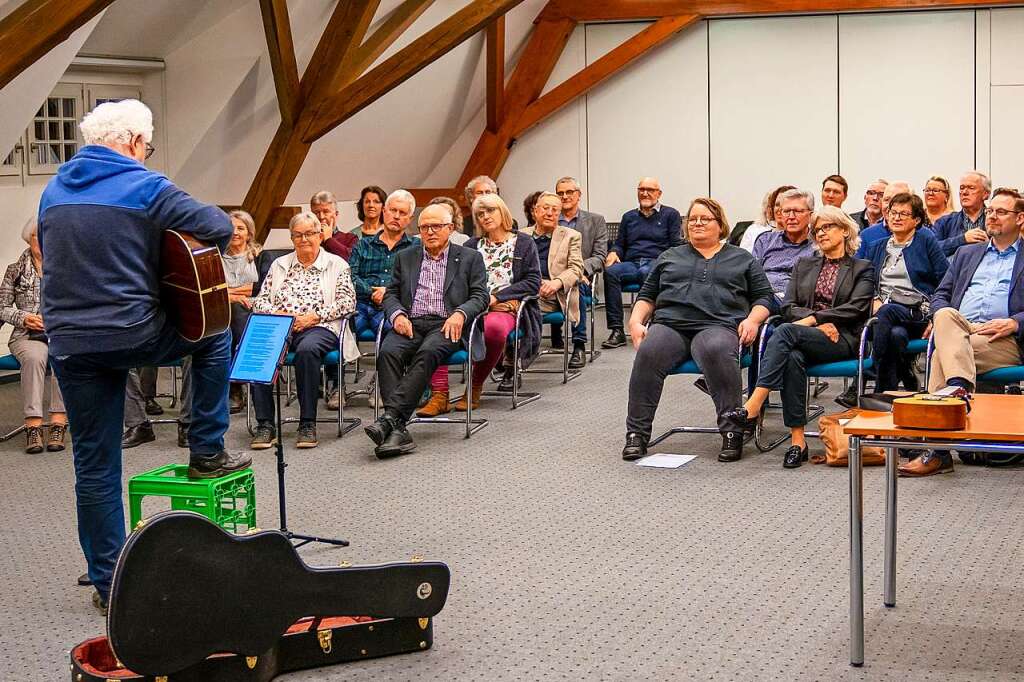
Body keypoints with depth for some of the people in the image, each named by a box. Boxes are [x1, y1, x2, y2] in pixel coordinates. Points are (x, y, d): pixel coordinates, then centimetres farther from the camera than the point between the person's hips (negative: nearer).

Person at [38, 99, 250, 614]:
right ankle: (206, 452, 24)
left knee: (94, 465, 11)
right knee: (212, 336, 25)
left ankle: (108, 583, 14)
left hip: (69, 345, 5)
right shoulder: (144, 187, -8)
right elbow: (219, 226, -10)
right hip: (132, 334, -5)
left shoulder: (53, 191, 12)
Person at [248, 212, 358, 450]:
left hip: (318, 327, -3)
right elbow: (260, 300, 19)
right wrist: (275, 313, -4)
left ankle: (308, 424, -33)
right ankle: (265, 425, -32)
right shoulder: (279, 265, 26)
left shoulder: (336, 264, 16)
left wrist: (313, 317, -8)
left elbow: (347, 302, 3)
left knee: (306, 349, -40)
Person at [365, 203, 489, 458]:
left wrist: (460, 314, -13)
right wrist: (397, 314, -4)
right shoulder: (405, 258, 23)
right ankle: (398, 430, -39)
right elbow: (390, 294, 18)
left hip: (446, 325, -2)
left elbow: (481, 296, 7)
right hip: (410, 324, 2)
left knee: (427, 353, -36)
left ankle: (390, 417, -43)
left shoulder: (470, 258, 16)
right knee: (388, 353, -31)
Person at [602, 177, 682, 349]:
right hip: (631, 264, 3)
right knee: (611, 271, -32)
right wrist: (613, 252, 3)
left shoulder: (670, 214, 17)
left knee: (647, 273, -41)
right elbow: (620, 244, 28)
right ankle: (616, 330, -36)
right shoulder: (629, 217, 28)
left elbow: (676, 245, 8)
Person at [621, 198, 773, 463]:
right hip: (669, 324, 2)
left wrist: (752, 320, -3)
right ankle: (637, 433, -28)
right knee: (648, 353, -33)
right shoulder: (670, 257, 29)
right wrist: (636, 321, 7)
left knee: (716, 351, -40)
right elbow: (647, 295, 26)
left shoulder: (742, 259, 23)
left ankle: (732, 431, -35)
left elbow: (763, 296, 17)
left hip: (718, 326, -2)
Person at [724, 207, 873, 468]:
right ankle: (797, 441, -38)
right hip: (802, 338, 3)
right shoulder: (803, 265, 26)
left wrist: (812, 318, -12)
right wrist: (821, 323, -5)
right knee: (793, 357, -36)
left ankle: (752, 408, -44)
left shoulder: (862, 269, 14)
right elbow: (788, 307, 13)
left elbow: (855, 309, -2)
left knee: (786, 331, -33)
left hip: (844, 340, -3)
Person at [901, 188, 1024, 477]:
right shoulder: (966, 253, 31)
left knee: (943, 354, -31)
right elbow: (940, 295, 22)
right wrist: (944, 317, 0)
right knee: (945, 316, -34)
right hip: (959, 329, 3)